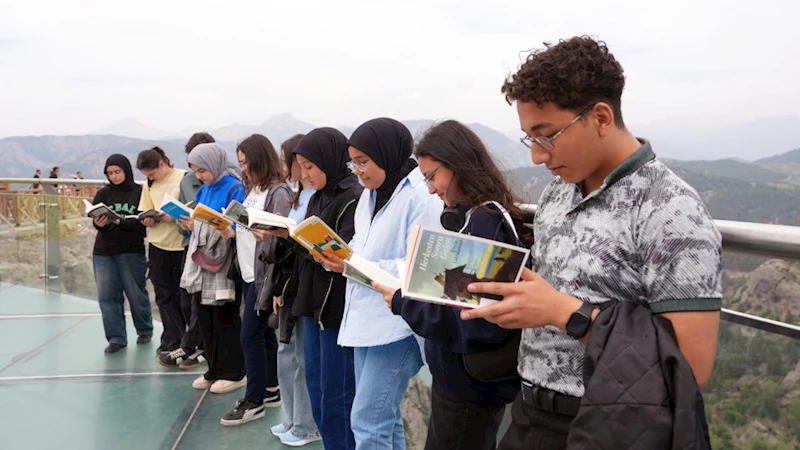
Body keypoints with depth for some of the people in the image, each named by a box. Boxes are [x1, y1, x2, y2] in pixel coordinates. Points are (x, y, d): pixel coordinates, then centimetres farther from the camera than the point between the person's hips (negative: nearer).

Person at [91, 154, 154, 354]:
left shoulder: (140, 192, -2)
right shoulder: (103, 193, 8)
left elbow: (142, 221, -9)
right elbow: (95, 219, 2)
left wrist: (119, 221, -23)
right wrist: (99, 223, -21)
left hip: (132, 251, -3)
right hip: (103, 252, 3)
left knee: (136, 294, 5)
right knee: (107, 296, 1)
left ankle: (145, 330, 27)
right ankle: (116, 338, 10)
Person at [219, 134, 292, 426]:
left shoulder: (278, 192, -13)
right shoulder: (252, 189, 15)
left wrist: (264, 235, -35)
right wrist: (233, 232, 2)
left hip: (264, 273, -9)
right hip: (248, 271, 9)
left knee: (250, 335, -5)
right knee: (263, 332, 15)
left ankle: (254, 401, 7)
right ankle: (270, 391, 25)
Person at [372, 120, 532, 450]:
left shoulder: (484, 223, -23)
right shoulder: (475, 216, 6)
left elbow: (478, 321, -27)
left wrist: (404, 304, -17)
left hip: (470, 385, -9)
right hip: (468, 377, 9)